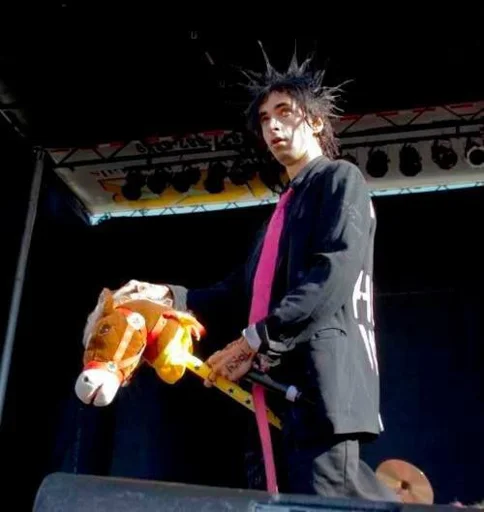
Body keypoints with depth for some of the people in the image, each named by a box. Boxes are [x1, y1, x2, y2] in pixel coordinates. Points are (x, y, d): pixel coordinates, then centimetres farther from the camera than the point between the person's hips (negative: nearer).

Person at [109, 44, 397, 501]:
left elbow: (333, 275, -13)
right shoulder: (288, 203, 28)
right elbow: (243, 290, 20)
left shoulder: (341, 179, 3)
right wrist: (169, 296, 6)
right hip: (281, 378, 9)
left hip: (324, 370, -8)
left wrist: (254, 341, -16)